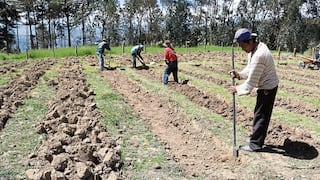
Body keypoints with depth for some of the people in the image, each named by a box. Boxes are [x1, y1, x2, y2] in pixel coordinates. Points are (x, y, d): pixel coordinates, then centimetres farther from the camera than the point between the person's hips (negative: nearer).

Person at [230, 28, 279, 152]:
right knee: (261, 114, 19)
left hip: (267, 88, -10)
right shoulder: (257, 47, 1)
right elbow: (251, 68, 12)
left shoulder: (258, 56, -31)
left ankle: (255, 144, 10)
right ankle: (257, 138, 33)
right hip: (267, 86, 10)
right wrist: (239, 74, -3)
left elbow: (251, 81, -25)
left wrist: (238, 89, -13)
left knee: (260, 115, -1)